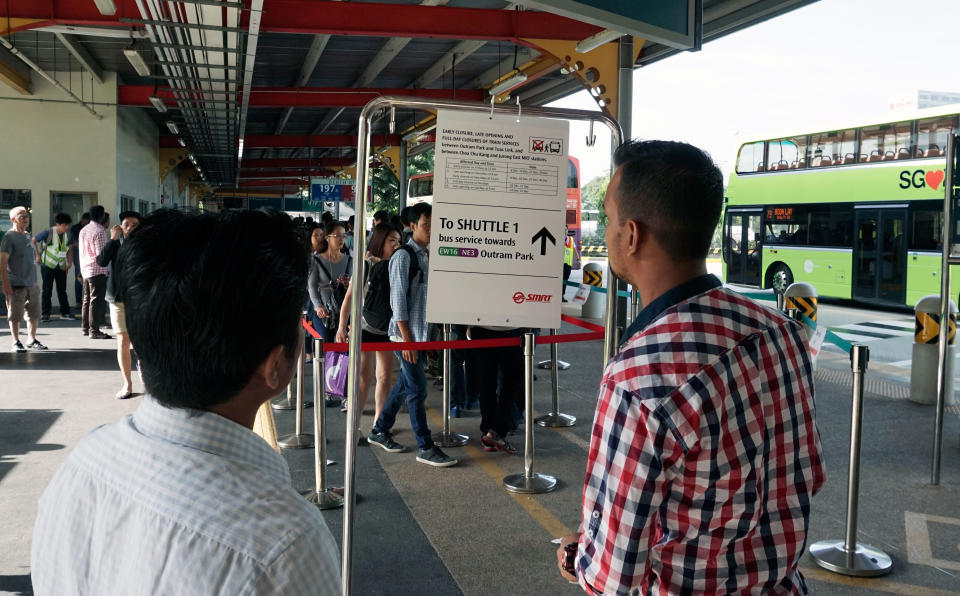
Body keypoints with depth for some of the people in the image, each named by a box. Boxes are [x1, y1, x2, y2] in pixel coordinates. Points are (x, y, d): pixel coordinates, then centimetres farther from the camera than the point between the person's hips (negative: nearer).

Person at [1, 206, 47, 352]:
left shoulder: (27, 236, 14)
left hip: (32, 284, 7)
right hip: (16, 285, -7)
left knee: (34, 314, 11)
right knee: (15, 315, 0)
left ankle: (32, 340, 22)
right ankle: (15, 342, 8)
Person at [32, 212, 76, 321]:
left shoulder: (67, 234, -2)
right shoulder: (48, 233, -16)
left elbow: (70, 247, 14)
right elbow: (33, 240, -3)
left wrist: (70, 262, 5)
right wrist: (38, 255, -3)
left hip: (61, 266, 4)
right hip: (48, 265, -4)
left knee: (62, 290, 7)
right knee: (47, 290, 1)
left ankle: (65, 313, 13)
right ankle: (45, 314, 8)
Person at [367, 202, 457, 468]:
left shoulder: (428, 256, 12)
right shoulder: (403, 256, -12)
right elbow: (398, 299, -15)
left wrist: (429, 336, 16)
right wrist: (407, 340, -17)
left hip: (423, 333, 8)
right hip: (406, 334, -8)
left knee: (404, 384, 15)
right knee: (418, 390, -4)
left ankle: (380, 431, 30)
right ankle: (425, 448, 3)